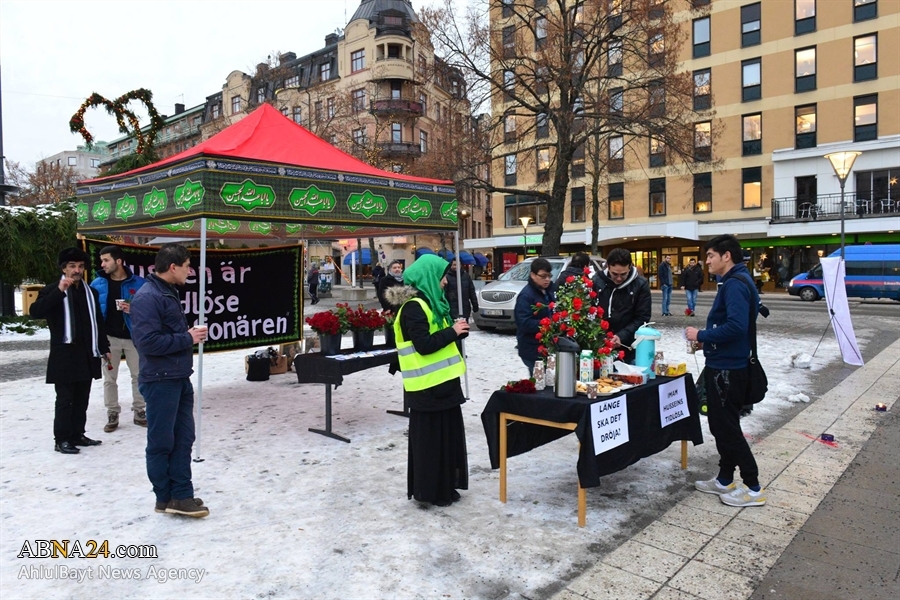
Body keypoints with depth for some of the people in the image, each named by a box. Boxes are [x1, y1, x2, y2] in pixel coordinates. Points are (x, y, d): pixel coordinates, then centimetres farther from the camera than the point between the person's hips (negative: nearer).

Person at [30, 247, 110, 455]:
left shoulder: (90, 292, 13)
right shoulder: (52, 290, -3)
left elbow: (98, 322, 17)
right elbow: (35, 311, -21)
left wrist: (104, 348, 14)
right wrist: (59, 291, -27)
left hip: (87, 355, 5)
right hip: (64, 356, -5)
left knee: (81, 399, 12)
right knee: (65, 399, -1)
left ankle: (77, 435, 22)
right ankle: (61, 439, 8)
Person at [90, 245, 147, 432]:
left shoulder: (138, 283, -6)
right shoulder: (97, 283, 0)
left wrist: (135, 310, -21)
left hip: (133, 336, -1)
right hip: (109, 337, 1)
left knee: (138, 375, 8)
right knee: (109, 378, 8)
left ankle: (139, 411, 21)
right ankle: (112, 414, 19)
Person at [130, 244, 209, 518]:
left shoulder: (170, 293, 13)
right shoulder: (147, 297, -18)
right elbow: (148, 342, -25)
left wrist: (190, 333, 3)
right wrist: (188, 338, -17)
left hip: (180, 379, 10)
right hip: (160, 381, -9)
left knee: (183, 438, 11)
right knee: (161, 442, 4)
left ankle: (182, 495, 19)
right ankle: (166, 498, 16)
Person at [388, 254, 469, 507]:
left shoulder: (430, 303, 12)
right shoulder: (413, 307, -17)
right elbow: (424, 345, -23)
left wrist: (455, 331, 1)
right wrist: (452, 331, -15)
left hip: (441, 382, 10)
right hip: (428, 386, -9)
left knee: (447, 435, 16)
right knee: (429, 438, 2)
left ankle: (444, 487, 28)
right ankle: (428, 491, 15)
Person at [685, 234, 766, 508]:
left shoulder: (735, 284, -19)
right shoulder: (735, 282, 14)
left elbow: (736, 326, -30)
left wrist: (701, 335, -19)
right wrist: (705, 338, 8)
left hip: (727, 369, -11)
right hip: (724, 365, 11)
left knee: (727, 428, -1)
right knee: (721, 425, 17)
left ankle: (753, 489, 10)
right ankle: (725, 480, 28)